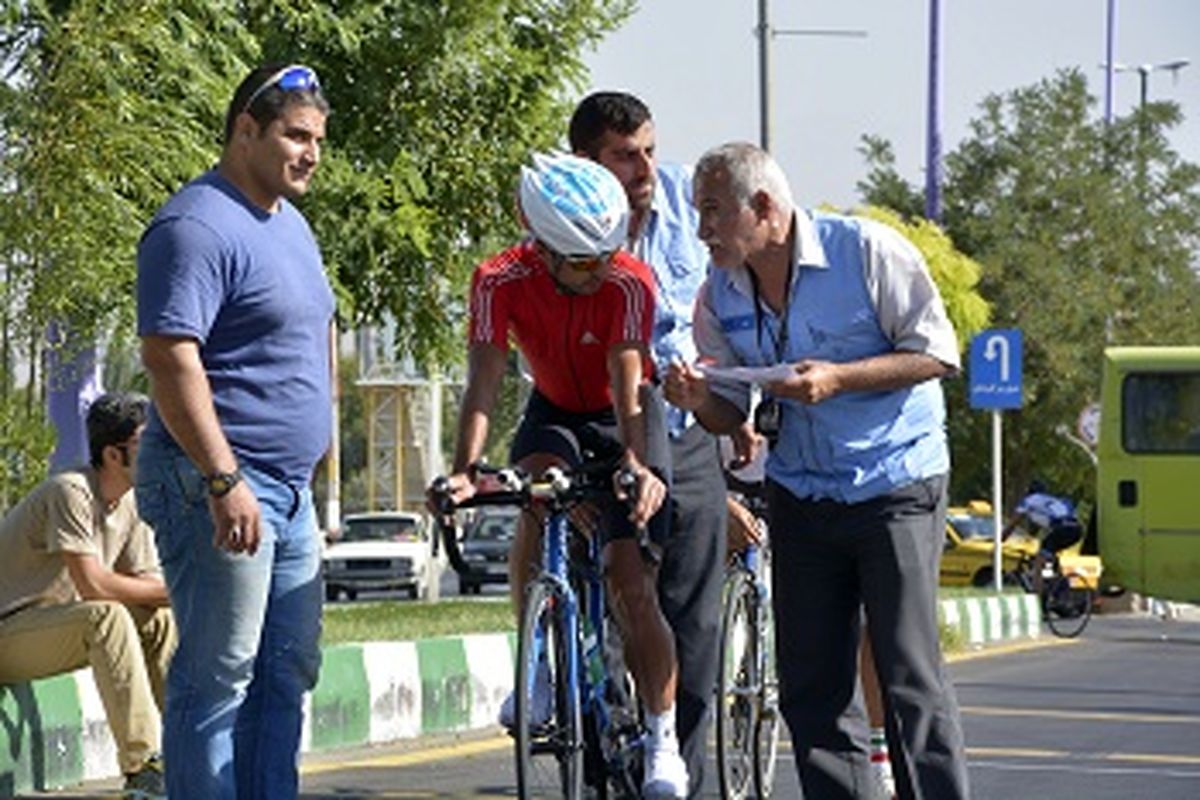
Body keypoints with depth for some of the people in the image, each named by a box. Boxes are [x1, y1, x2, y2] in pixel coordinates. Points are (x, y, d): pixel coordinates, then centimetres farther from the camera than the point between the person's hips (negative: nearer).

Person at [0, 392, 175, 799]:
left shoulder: (132, 503, 5)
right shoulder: (71, 491, -22)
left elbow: (145, 583, 3)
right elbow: (92, 585, -28)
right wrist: (170, 588, -19)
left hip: (52, 632, 9)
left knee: (162, 620, -4)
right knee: (105, 616, -31)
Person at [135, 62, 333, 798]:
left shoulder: (289, 224, 17)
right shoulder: (199, 227, -14)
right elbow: (169, 356, -22)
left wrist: (312, 474, 22)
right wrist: (224, 481, -26)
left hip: (288, 490, 10)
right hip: (220, 488, -10)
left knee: (286, 674, 11)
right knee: (219, 677, -8)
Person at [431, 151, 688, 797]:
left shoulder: (629, 282, -29)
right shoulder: (501, 282, -25)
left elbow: (627, 380, -38)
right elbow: (483, 384, -30)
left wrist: (637, 464, -55)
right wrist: (464, 471, -45)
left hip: (625, 418, -1)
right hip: (556, 411, 2)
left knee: (629, 578, -13)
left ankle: (663, 738, -3)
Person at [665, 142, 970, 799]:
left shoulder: (868, 252, -12)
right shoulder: (720, 296, 3)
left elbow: (936, 352, -11)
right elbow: (733, 412, 9)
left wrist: (837, 379, -22)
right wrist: (699, 401, -15)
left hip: (896, 485, -5)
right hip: (800, 493, 5)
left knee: (910, 678, -8)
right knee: (810, 688, 2)